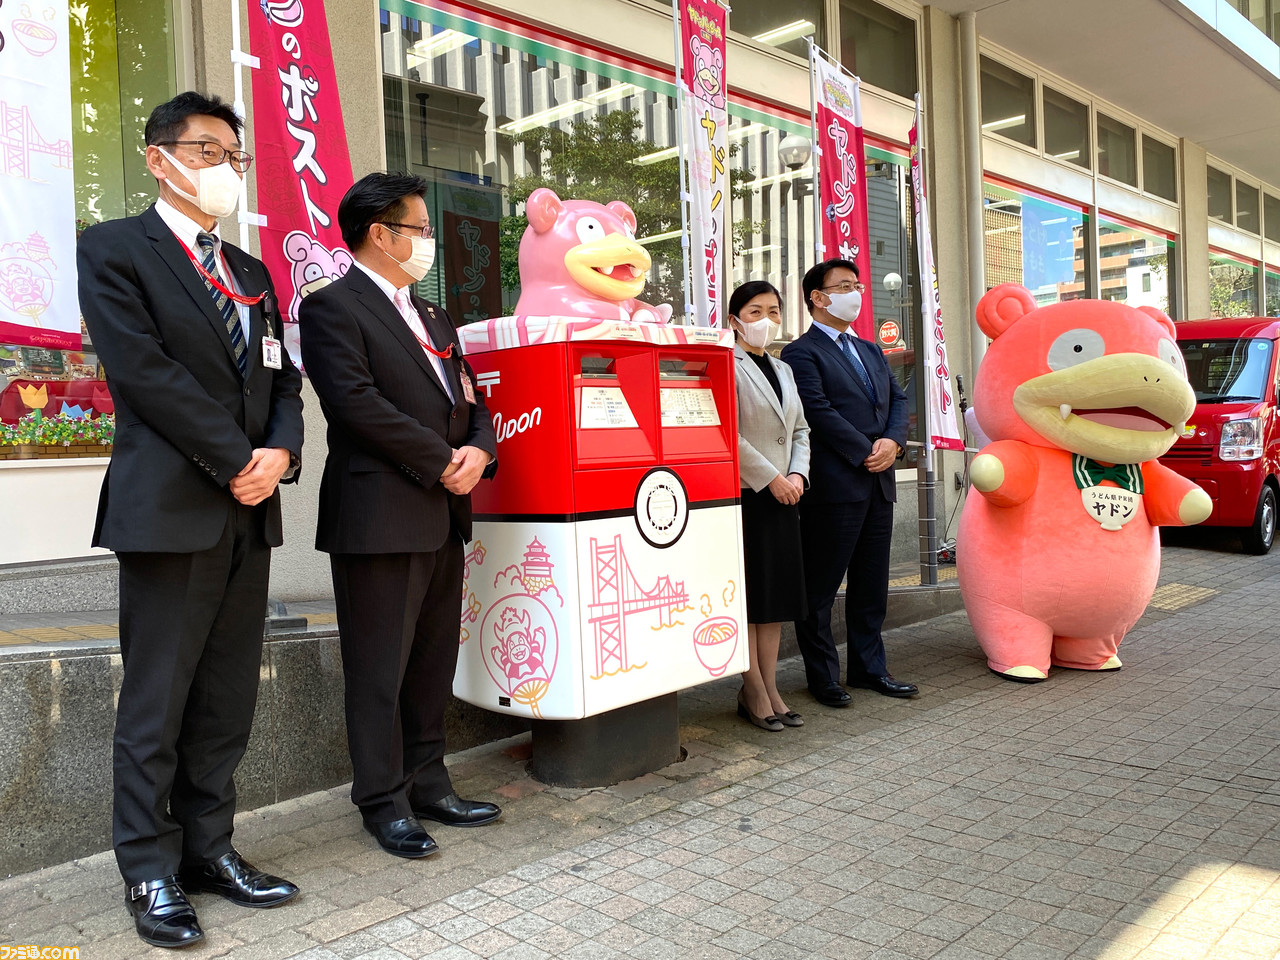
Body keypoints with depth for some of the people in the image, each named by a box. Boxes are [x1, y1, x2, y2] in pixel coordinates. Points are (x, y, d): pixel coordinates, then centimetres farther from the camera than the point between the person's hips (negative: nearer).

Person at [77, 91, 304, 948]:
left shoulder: (251, 272, 21)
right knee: (157, 702, 1)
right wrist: (237, 460, -13)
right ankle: (152, 871, 13)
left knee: (228, 700, 10)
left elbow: (283, 375, 15)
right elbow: (144, 370, -12)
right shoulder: (115, 250, 0)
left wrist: (281, 450, -5)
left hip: (248, 510, 7)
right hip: (169, 510, -6)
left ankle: (210, 848, 21)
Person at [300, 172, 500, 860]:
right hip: (380, 513, -8)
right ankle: (384, 802, 14)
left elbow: (471, 400, 19)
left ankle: (427, 783, 26)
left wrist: (479, 451, -4)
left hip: (444, 517, 8)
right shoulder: (333, 307, -4)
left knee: (434, 661, 14)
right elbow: (356, 402, -17)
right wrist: (443, 462, -14)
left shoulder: (433, 318, 22)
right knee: (380, 668, 1)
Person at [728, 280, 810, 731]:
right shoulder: (726, 366, -6)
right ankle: (754, 693, 7)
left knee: (776, 593, 9)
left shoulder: (783, 369, 19)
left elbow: (800, 430, 20)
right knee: (749, 594, -2)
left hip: (781, 496, 8)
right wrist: (771, 478, -14)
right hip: (743, 494, -8)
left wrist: (797, 475, 2)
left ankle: (769, 689, 17)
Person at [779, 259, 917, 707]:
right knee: (820, 587, 2)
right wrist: (865, 453, -13)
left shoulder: (871, 351, 21)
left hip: (878, 484, 8)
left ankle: (868, 667, 25)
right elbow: (819, 412, -14)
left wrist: (893, 441, -4)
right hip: (834, 485, -8)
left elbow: (898, 400, 15)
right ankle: (822, 676, 12)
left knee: (872, 585, 14)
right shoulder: (801, 353, -5)